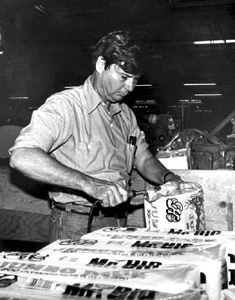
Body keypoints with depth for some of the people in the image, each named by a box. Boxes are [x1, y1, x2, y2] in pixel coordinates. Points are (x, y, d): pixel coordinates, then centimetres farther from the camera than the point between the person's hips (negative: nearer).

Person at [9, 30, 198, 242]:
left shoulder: (126, 115, 12)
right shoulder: (64, 106, -13)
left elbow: (143, 159, 20)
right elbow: (21, 157, -27)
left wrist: (168, 178, -1)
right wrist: (90, 184, -34)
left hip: (119, 225, 7)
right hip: (77, 228, -6)